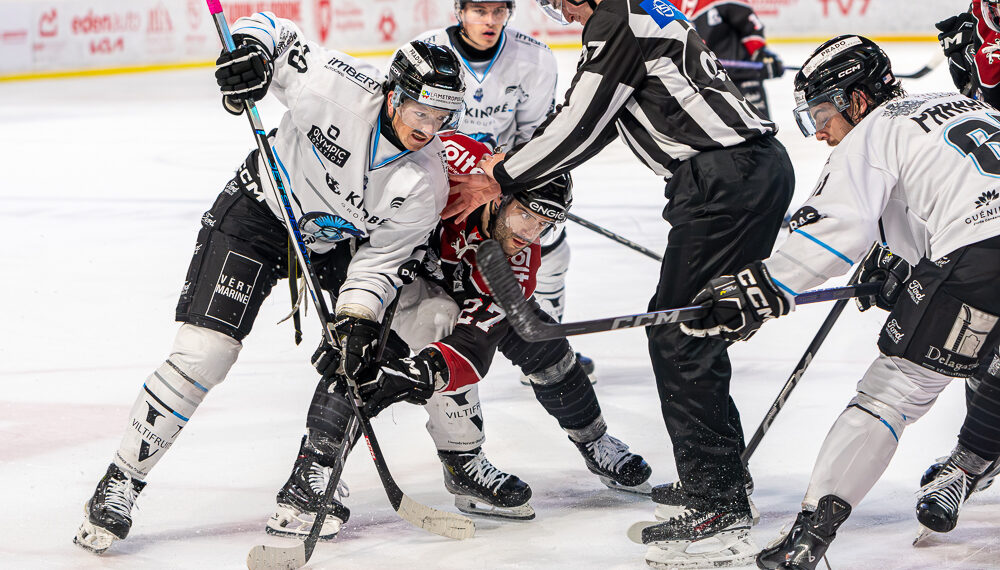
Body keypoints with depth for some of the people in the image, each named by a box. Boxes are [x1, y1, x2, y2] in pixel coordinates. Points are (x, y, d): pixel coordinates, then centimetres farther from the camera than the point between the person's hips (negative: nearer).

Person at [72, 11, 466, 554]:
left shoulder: (426, 184, -18)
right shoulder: (339, 87, -26)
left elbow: (379, 259, -12)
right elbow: (272, 29, -14)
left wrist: (357, 322, -26)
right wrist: (250, 48, -36)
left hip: (336, 241, 5)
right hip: (259, 209, -5)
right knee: (205, 351, -15)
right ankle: (119, 483, -6)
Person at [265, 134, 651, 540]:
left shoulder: (519, 266, -26)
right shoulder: (459, 164, -38)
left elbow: (474, 347, -33)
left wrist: (420, 373, -53)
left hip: (457, 283, 5)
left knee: (539, 342, 2)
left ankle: (594, 443, 28)